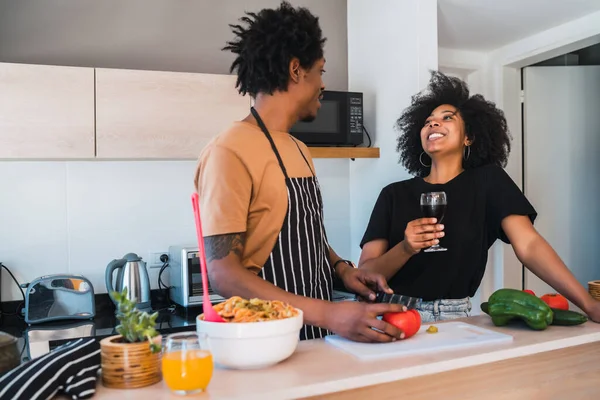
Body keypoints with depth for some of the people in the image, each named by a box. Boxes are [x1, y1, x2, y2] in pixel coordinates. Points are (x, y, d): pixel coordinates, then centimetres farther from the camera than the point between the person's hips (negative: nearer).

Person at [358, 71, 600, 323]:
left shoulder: (487, 180, 4)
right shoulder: (394, 194, 4)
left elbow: (529, 245, -6)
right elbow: (364, 275, -2)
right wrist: (405, 249, -19)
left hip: (453, 317, 0)